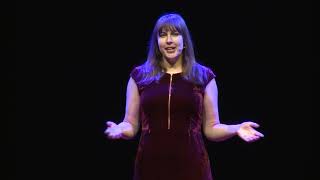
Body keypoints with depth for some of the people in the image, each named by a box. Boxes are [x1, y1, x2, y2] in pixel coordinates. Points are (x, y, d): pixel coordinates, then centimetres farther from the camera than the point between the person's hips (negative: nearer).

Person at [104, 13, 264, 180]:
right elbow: (131, 125, 6)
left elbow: (211, 129, 5)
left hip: (191, 165, 0)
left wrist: (236, 129, -14)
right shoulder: (139, 75, 5)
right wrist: (120, 129, -15)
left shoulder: (204, 76, 4)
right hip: (150, 165, 1)